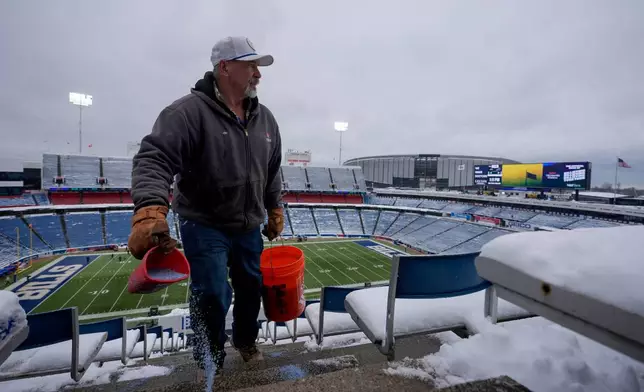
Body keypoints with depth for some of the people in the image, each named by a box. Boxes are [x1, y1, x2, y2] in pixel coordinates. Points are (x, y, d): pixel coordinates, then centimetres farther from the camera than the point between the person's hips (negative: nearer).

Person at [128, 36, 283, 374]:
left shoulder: (265, 118, 5)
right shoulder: (190, 111, -15)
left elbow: (272, 172, 13)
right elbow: (154, 159, -26)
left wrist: (275, 210, 14)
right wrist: (150, 212, -41)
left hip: (249, 226, 6)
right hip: (204, 225, -5)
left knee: (252, 288, 16)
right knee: (212, 297, 0)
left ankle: (245, 341, 46)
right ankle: (210, 365, 30)